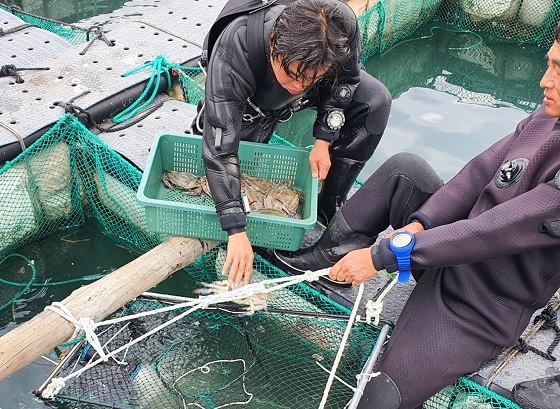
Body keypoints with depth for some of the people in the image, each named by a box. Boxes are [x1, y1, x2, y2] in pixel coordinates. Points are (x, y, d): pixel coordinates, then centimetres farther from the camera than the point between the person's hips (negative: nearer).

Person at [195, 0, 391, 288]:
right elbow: (220, 148, -42)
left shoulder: (343, 27, -38)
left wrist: (324, 139, -20)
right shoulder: (233, 52, -45)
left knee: (376, 101, -19)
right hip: (251, 101, -2)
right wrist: (236, 231, -44)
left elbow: (346, 78, -13)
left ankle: (331, 207, -9)